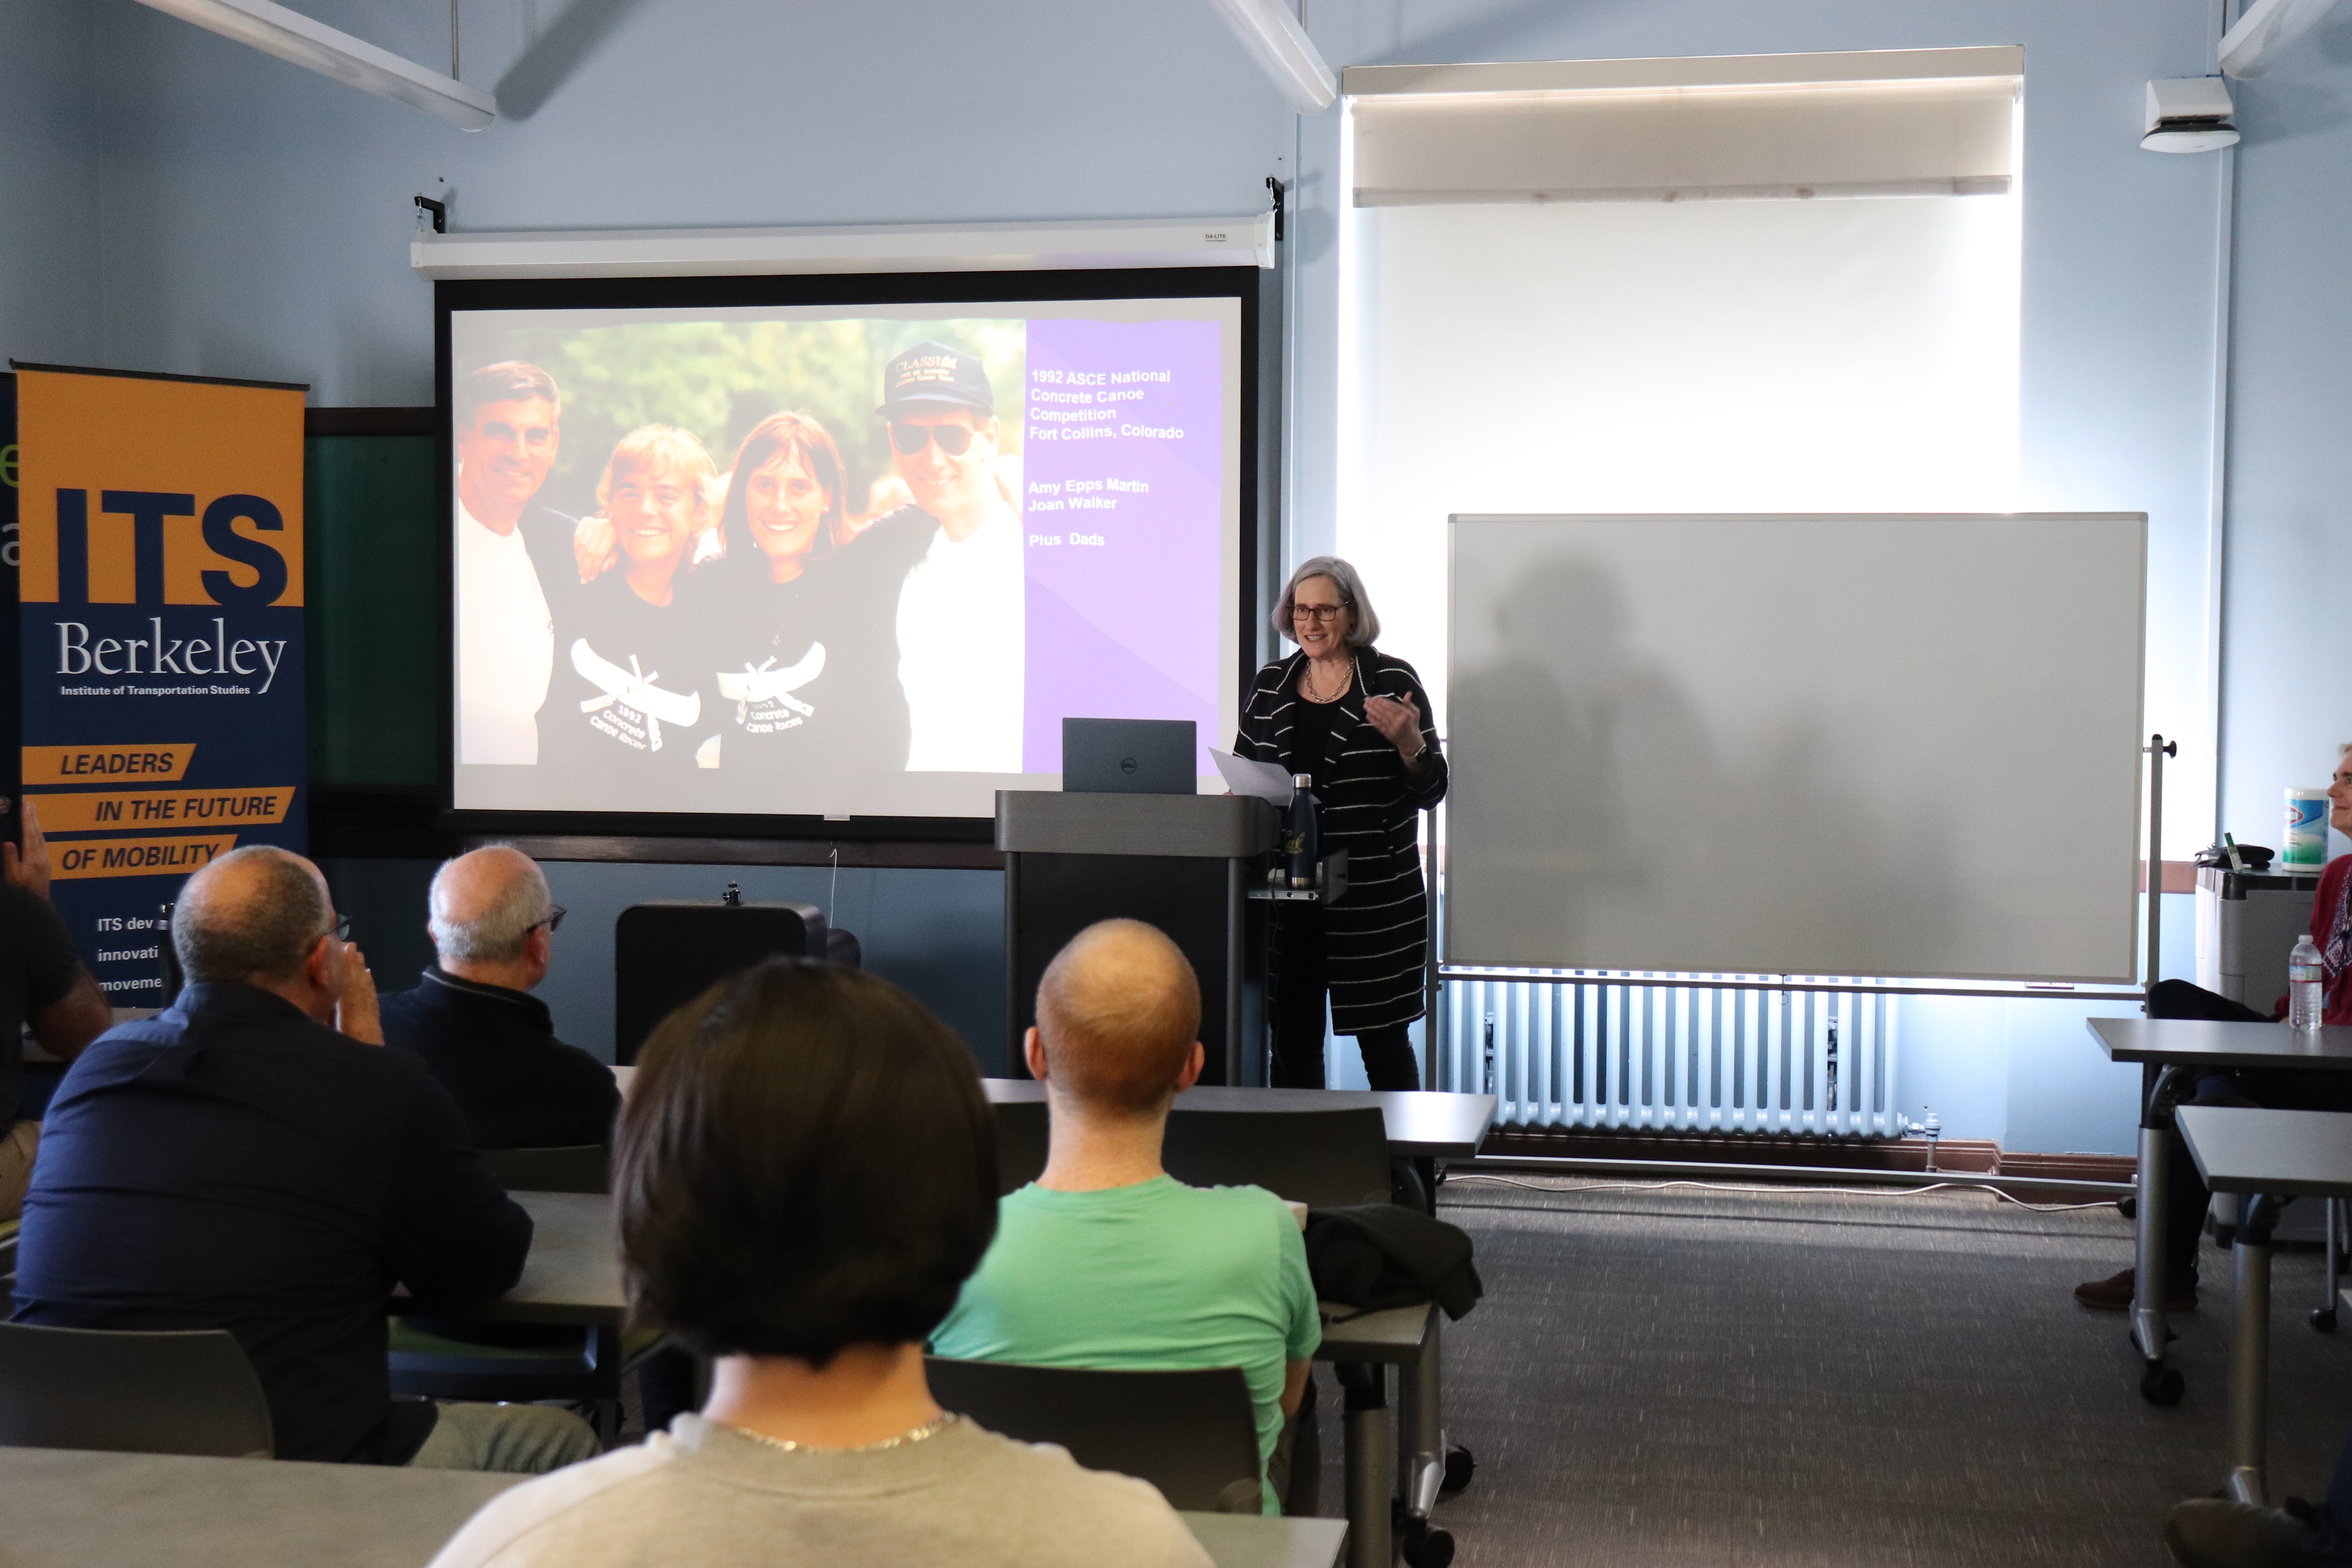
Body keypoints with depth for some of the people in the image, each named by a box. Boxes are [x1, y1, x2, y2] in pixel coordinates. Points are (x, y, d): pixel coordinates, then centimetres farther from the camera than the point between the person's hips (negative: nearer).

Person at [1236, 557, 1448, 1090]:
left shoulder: (1393, 681, -1)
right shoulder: (1271, 685, 10)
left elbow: (1432, 791, -1)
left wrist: (1408, 742, -20)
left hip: (1374, 895, -3)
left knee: (1382, 1039, 0)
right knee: (1292, 1036, 6)